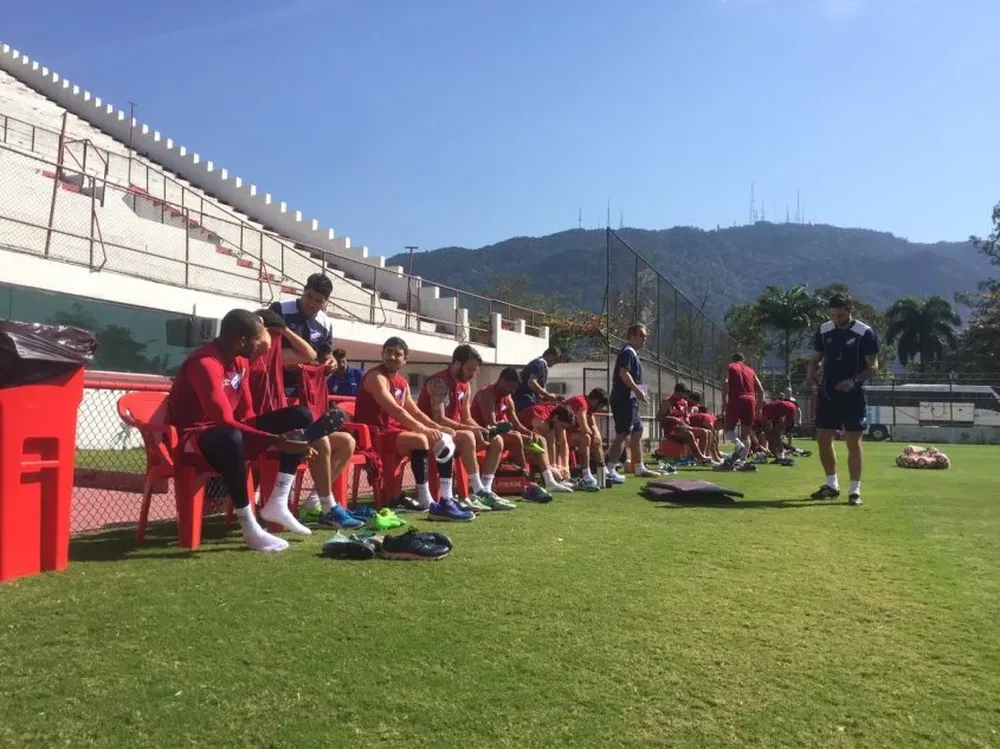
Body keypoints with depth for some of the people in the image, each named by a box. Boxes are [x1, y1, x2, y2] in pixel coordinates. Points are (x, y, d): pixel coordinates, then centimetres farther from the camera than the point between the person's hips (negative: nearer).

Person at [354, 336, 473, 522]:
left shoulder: (402, 382, 17)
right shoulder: (376, 377, -13)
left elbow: (415, 412, 17)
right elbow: (395, 410, -25)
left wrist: (437, 428, 1)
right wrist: (424, 429, -29)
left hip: (394, 430, 10)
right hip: (374, 434, -10)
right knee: (420, 440, -33)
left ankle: (446, 500, -5)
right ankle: (428, 505, -30)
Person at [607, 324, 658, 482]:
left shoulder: (632, 353, 21)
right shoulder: (628, 352, -10)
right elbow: (623, 373, -24)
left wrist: (640, 393, 20)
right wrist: (638, 390, -24)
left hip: (630, 400, 11)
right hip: (624, 399, -11)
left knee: (637, 432, 16)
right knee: (622, 434, -12)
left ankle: (639, 468, 24)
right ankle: (610, 470, -12)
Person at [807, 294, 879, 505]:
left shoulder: (865, 333, -7)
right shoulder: (824, 330, 6)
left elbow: (873, 365, -6)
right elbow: (815, 359, 13)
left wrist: (854, 380, -22)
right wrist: (812, 374, -7)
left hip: (853, 395, -4)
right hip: (827, 393, 5)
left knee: (853, 442, -1)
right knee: (823, 439, 7)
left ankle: (854, 490, 8)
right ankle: (832, 484, 24)